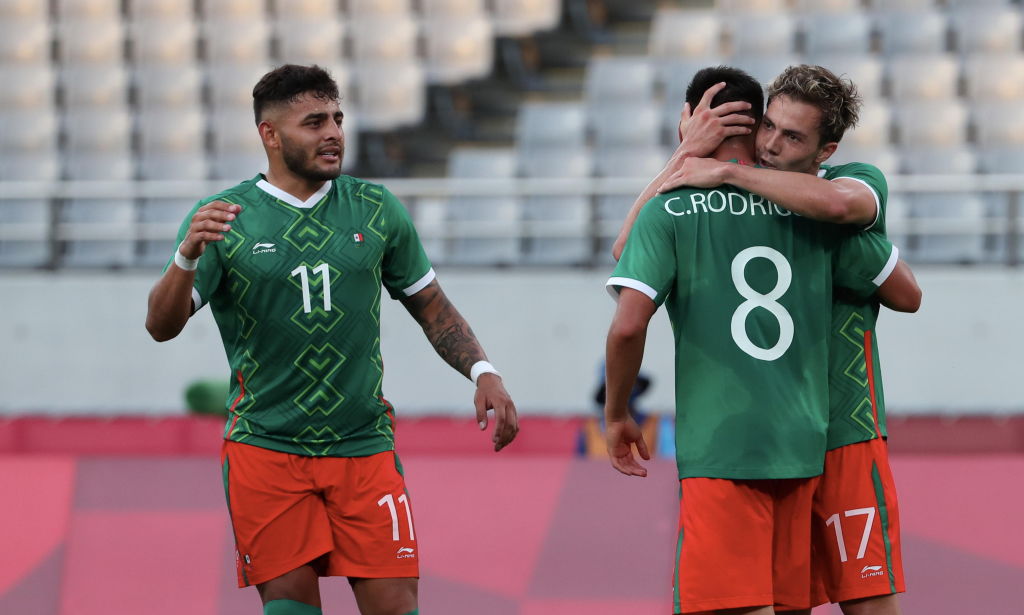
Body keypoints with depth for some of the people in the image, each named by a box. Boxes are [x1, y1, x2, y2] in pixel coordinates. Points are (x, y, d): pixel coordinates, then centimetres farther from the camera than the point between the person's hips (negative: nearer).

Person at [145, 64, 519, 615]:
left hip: (365, 446, 2)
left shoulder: (375, 209, 6)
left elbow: (431, 306, 16)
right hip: (265, 447, -2)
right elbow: (162, 326, -10)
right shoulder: (222, 221, -3)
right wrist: (187, 257, -29)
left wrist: (483, 372, 1)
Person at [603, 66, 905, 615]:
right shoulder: (813, 212, 7)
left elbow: (627, 326, -13)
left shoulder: (670, 212, -4)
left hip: (718, 450, -4)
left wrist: (616, 416, 3)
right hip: (801, 446, 4)